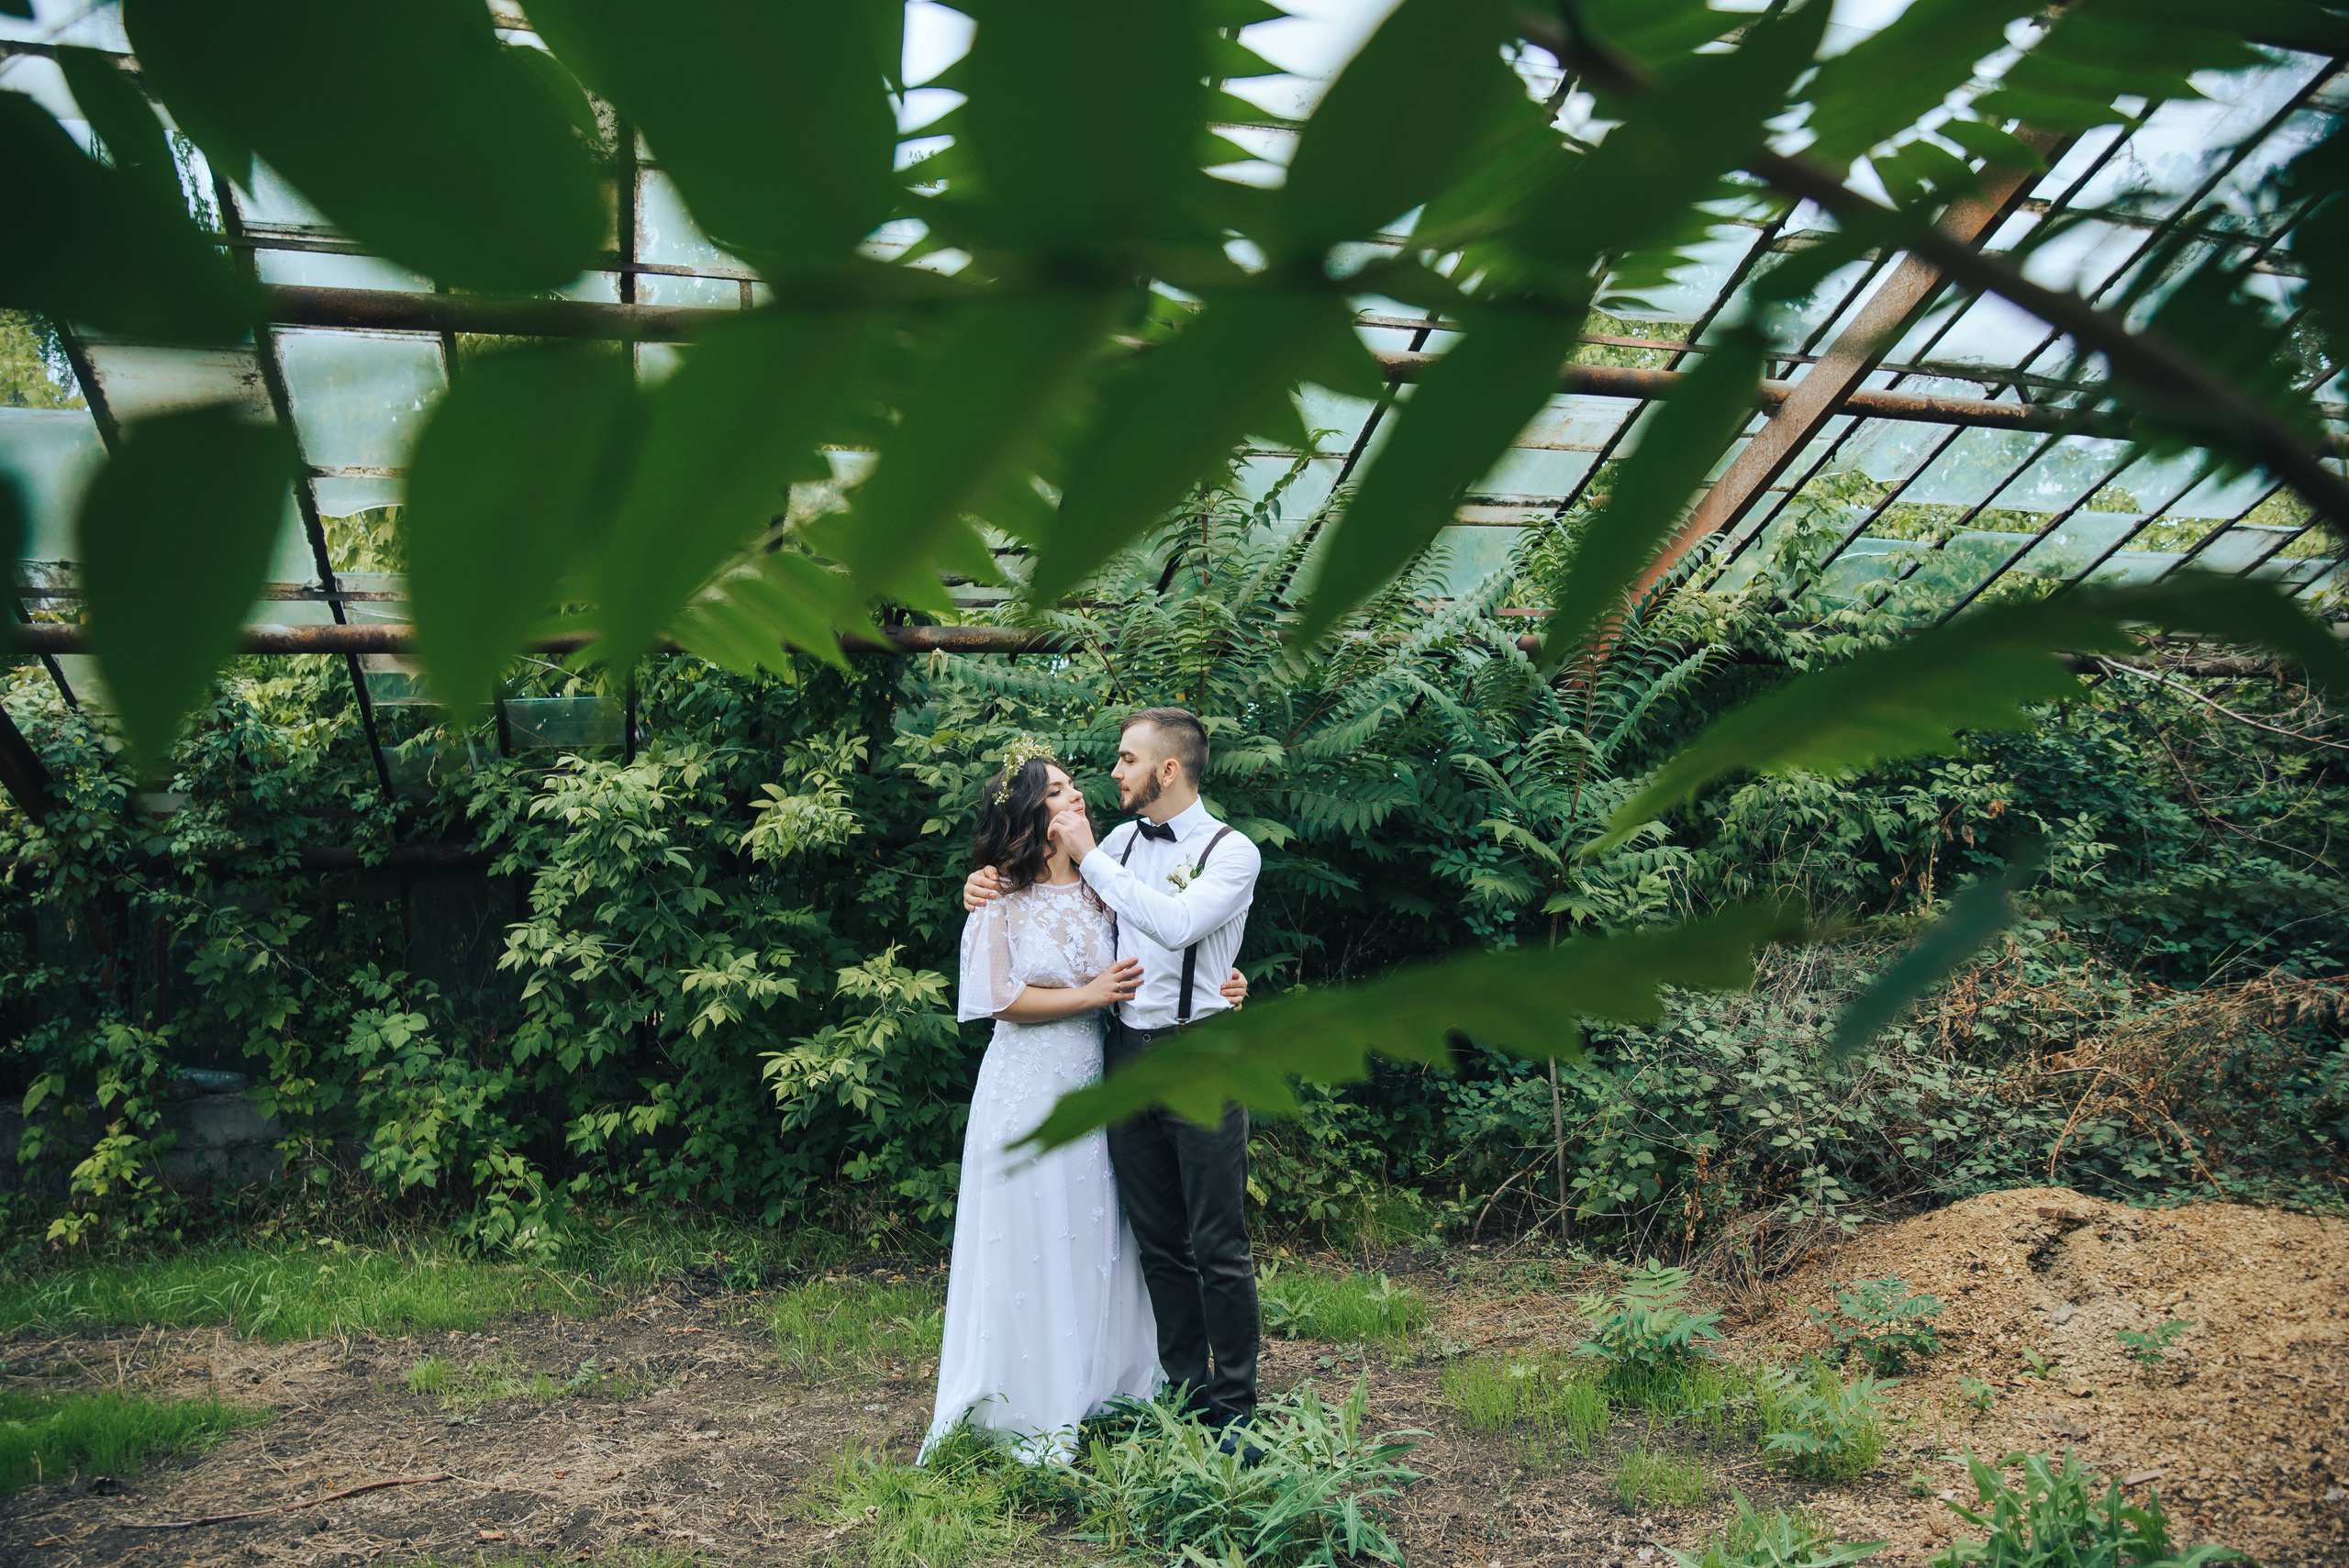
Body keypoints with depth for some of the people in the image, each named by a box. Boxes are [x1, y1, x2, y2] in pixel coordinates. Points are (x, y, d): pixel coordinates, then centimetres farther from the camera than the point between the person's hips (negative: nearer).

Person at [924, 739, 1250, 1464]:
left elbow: (1137, 978, 9)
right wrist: (1092, 995, -12)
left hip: (1092, 1090, 5)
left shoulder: (1099, 892, 7)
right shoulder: (1002, 901, -7)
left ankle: (1092, 1391, 25)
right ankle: (1031, 1411, 16)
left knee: (1096, 1239, 10)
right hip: (1028, 1093, -5)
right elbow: (1005, 999, -11)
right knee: (1032, 1244, 2)